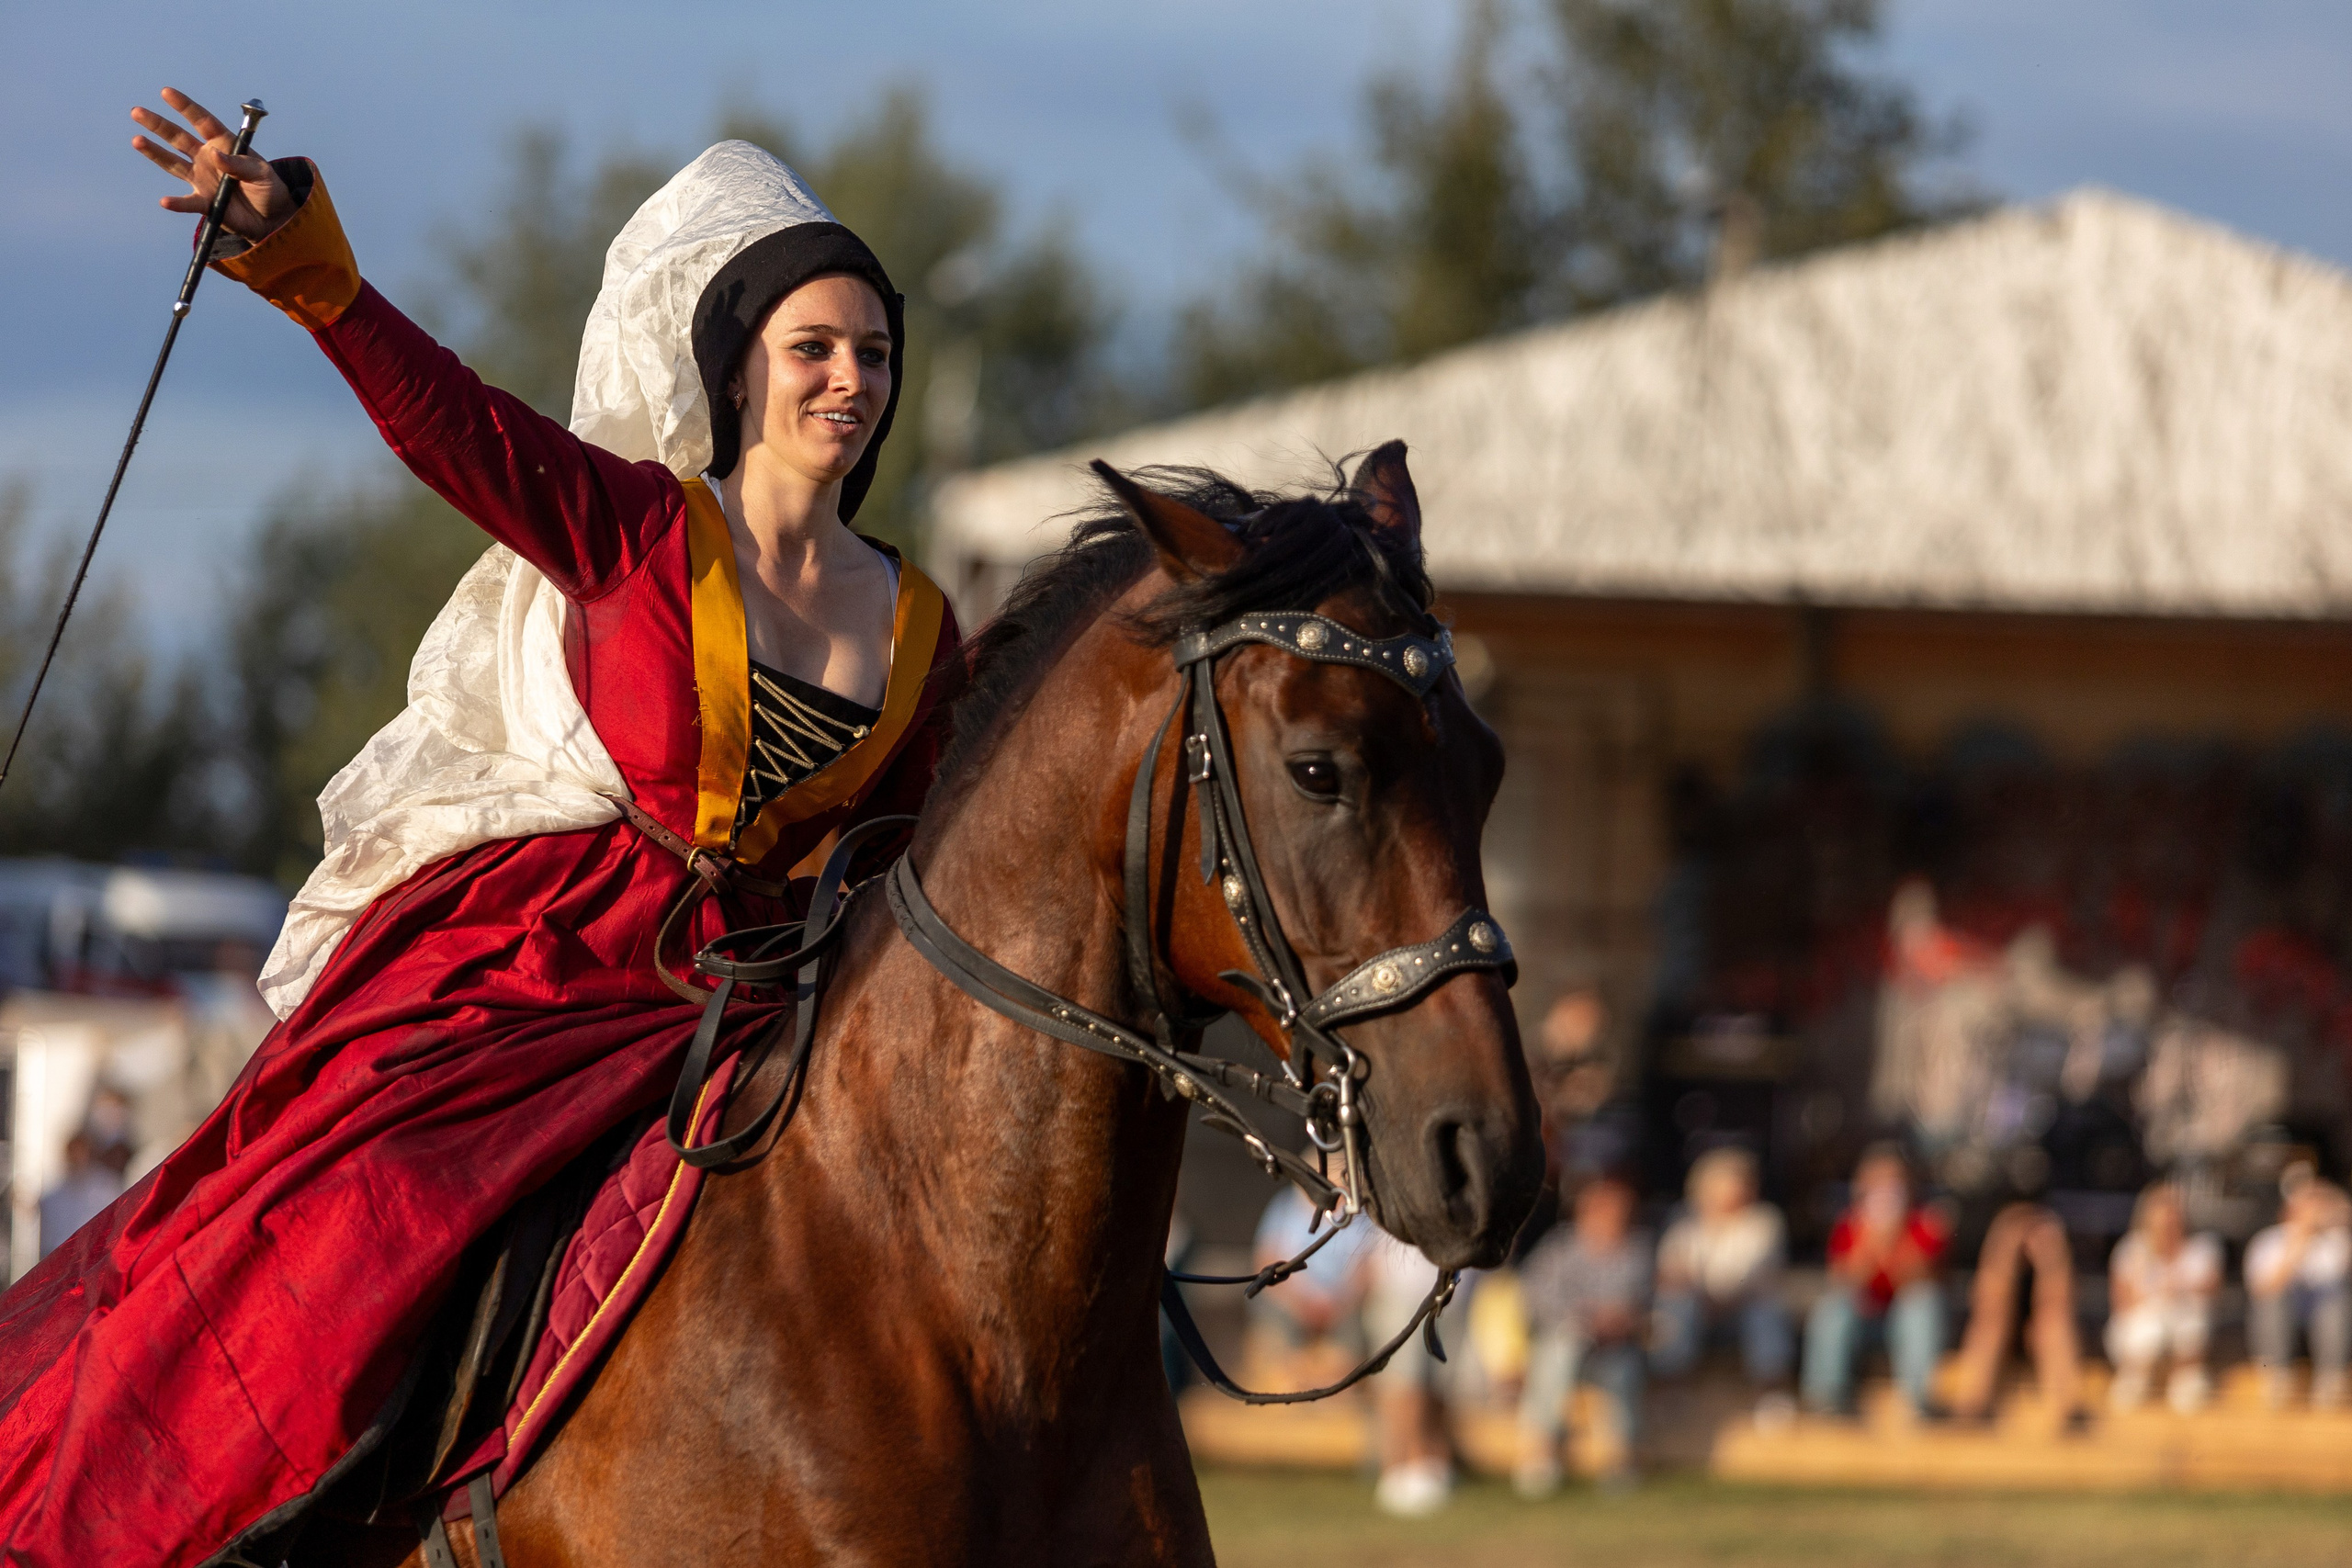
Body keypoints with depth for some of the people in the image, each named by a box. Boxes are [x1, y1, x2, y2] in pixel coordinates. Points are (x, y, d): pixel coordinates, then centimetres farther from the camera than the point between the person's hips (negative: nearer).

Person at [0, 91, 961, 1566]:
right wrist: (303, 255, -30)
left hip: (721, 1001, 5)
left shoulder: (917, 629, 12)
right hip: (508, 964, -5)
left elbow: (902, 869, 20)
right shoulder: (636, 528, -1)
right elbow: (448, 416, -16)